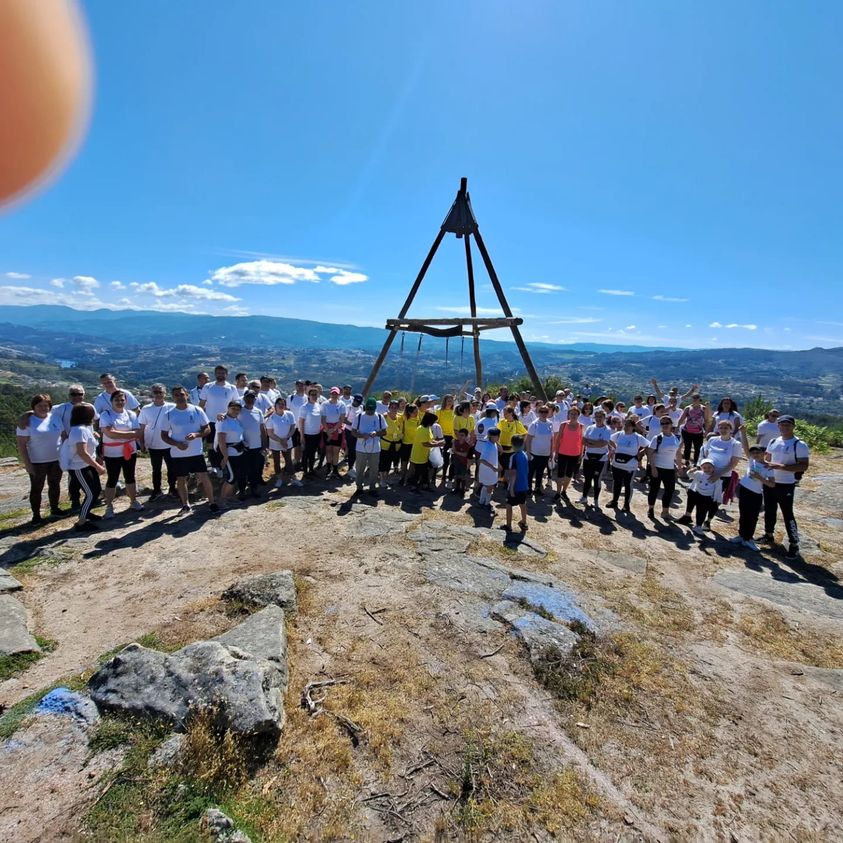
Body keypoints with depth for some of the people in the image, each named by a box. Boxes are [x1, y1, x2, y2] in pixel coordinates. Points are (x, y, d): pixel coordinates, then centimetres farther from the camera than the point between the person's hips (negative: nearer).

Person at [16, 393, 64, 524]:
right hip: (37, 462, -4)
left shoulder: (54, 417, 1)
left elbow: (63, 435, 10)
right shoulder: (27, 422, -13)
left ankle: (54, 508, 32)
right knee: (37, 488, 7)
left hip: (56, 460, 4)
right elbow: (21, 444, -13)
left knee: (55, 485, 16)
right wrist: (27, 464, -16)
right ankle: (36, 515, 18)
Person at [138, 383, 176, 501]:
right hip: (153, 446, 1)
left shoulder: (172, 407, -10)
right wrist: (142, 444, 1)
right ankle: (156, 490, 29)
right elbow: (141, 428, 2)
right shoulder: (146, 409, -5)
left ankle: (172, 488, 29)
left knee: (171, 468, 12)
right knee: (156, 469, 15)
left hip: (169, 445, -1)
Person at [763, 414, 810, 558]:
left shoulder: (799, 445, -12)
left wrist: (780, 466, -26)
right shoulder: (773, 442, 7)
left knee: (787, 514, -3)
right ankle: (769, 535, 34)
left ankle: (794, 545, 9)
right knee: (769, 510, 17)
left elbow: (804, 466, -18)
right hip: (770, 482, 6)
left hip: (786, 485, -6)